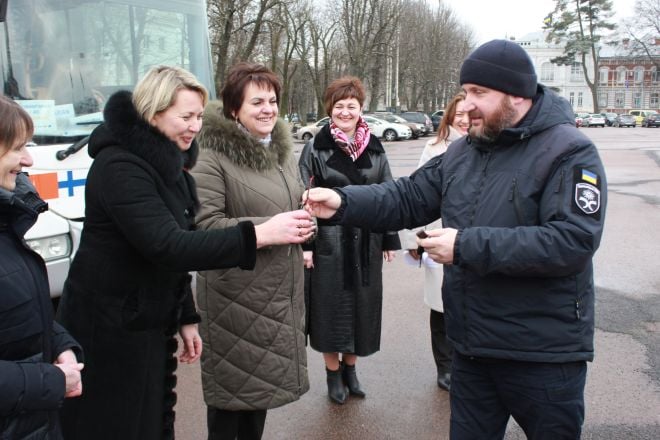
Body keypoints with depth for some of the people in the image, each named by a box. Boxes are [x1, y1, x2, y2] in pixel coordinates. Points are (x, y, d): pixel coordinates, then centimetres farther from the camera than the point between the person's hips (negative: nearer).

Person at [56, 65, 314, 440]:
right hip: (109, 330, -8)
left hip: (150, 323, 8)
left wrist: (186, 318, 11)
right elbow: (167, 246, -31)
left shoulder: (166, 163, 9)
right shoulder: (120, 167, -20)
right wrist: (260, 235, -33)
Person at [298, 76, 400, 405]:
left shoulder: (374, 148, 6)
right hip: (329, 240, -3)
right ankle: (333, 373, 24)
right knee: (331, 306, 5)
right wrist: (304, 244, -11)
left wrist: (390, 239, 8)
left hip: (366, 241, 3)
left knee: (362, 305, 11)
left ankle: (350, 367, 31)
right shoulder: (316, 148, -3)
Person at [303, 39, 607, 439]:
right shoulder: (462, 153, 8)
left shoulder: (570, 153, -14)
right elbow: (408, 198, 7)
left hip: (544, 358, -6)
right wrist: (343, 203, -10)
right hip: (472, 347, 6)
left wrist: (467, 246, -25)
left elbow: (573, 241, -25)